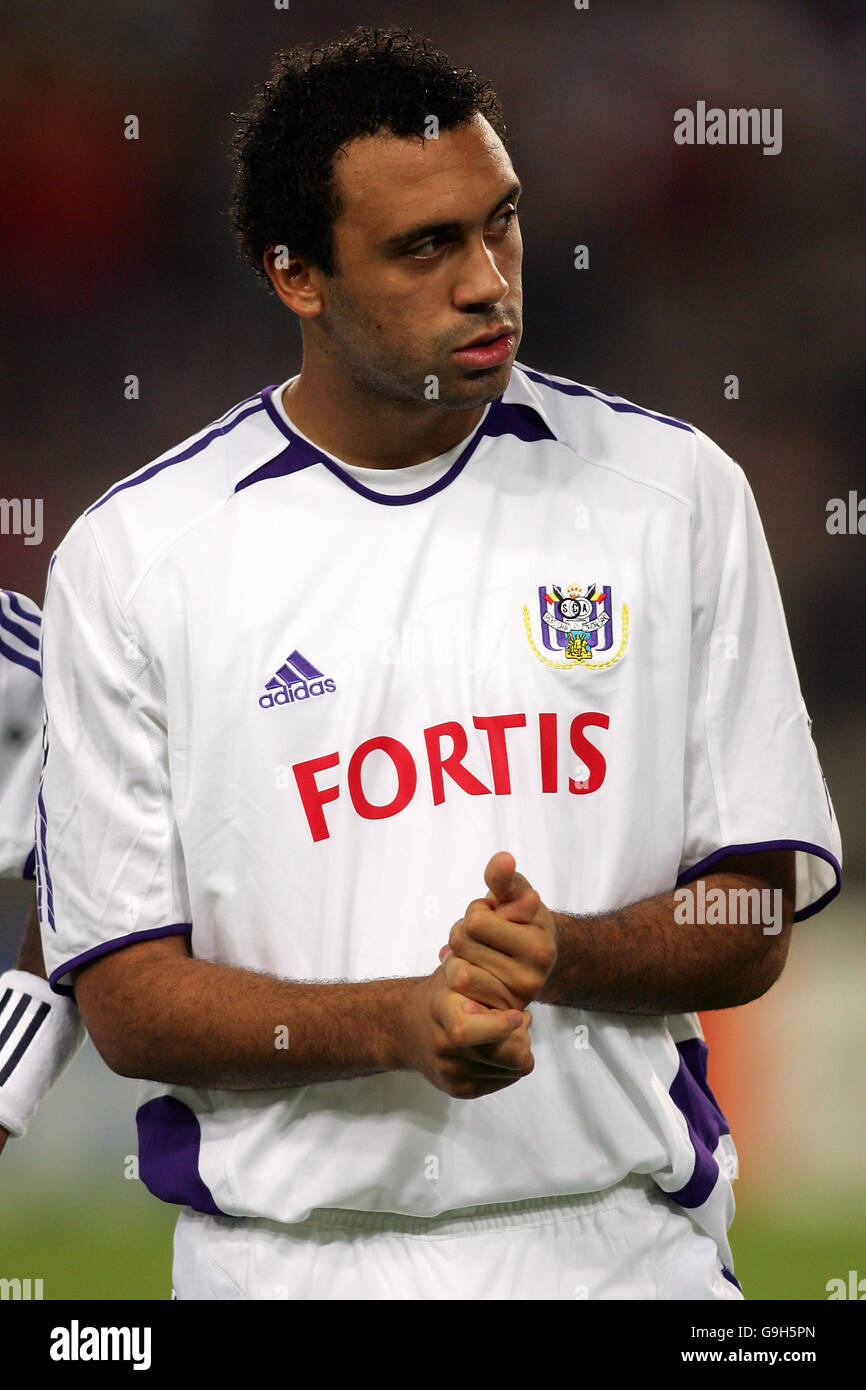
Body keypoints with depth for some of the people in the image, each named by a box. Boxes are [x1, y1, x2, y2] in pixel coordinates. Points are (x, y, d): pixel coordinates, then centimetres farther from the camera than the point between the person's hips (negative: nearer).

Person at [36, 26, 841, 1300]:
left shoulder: (677, 493, 2)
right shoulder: (133, 557, -3)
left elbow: (752, 929, 3)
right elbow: (123, 998, -4)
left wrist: (559, 955, -17)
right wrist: (398, 1023, -20)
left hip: (621, 1242, 1)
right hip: (291, 1258, -1)